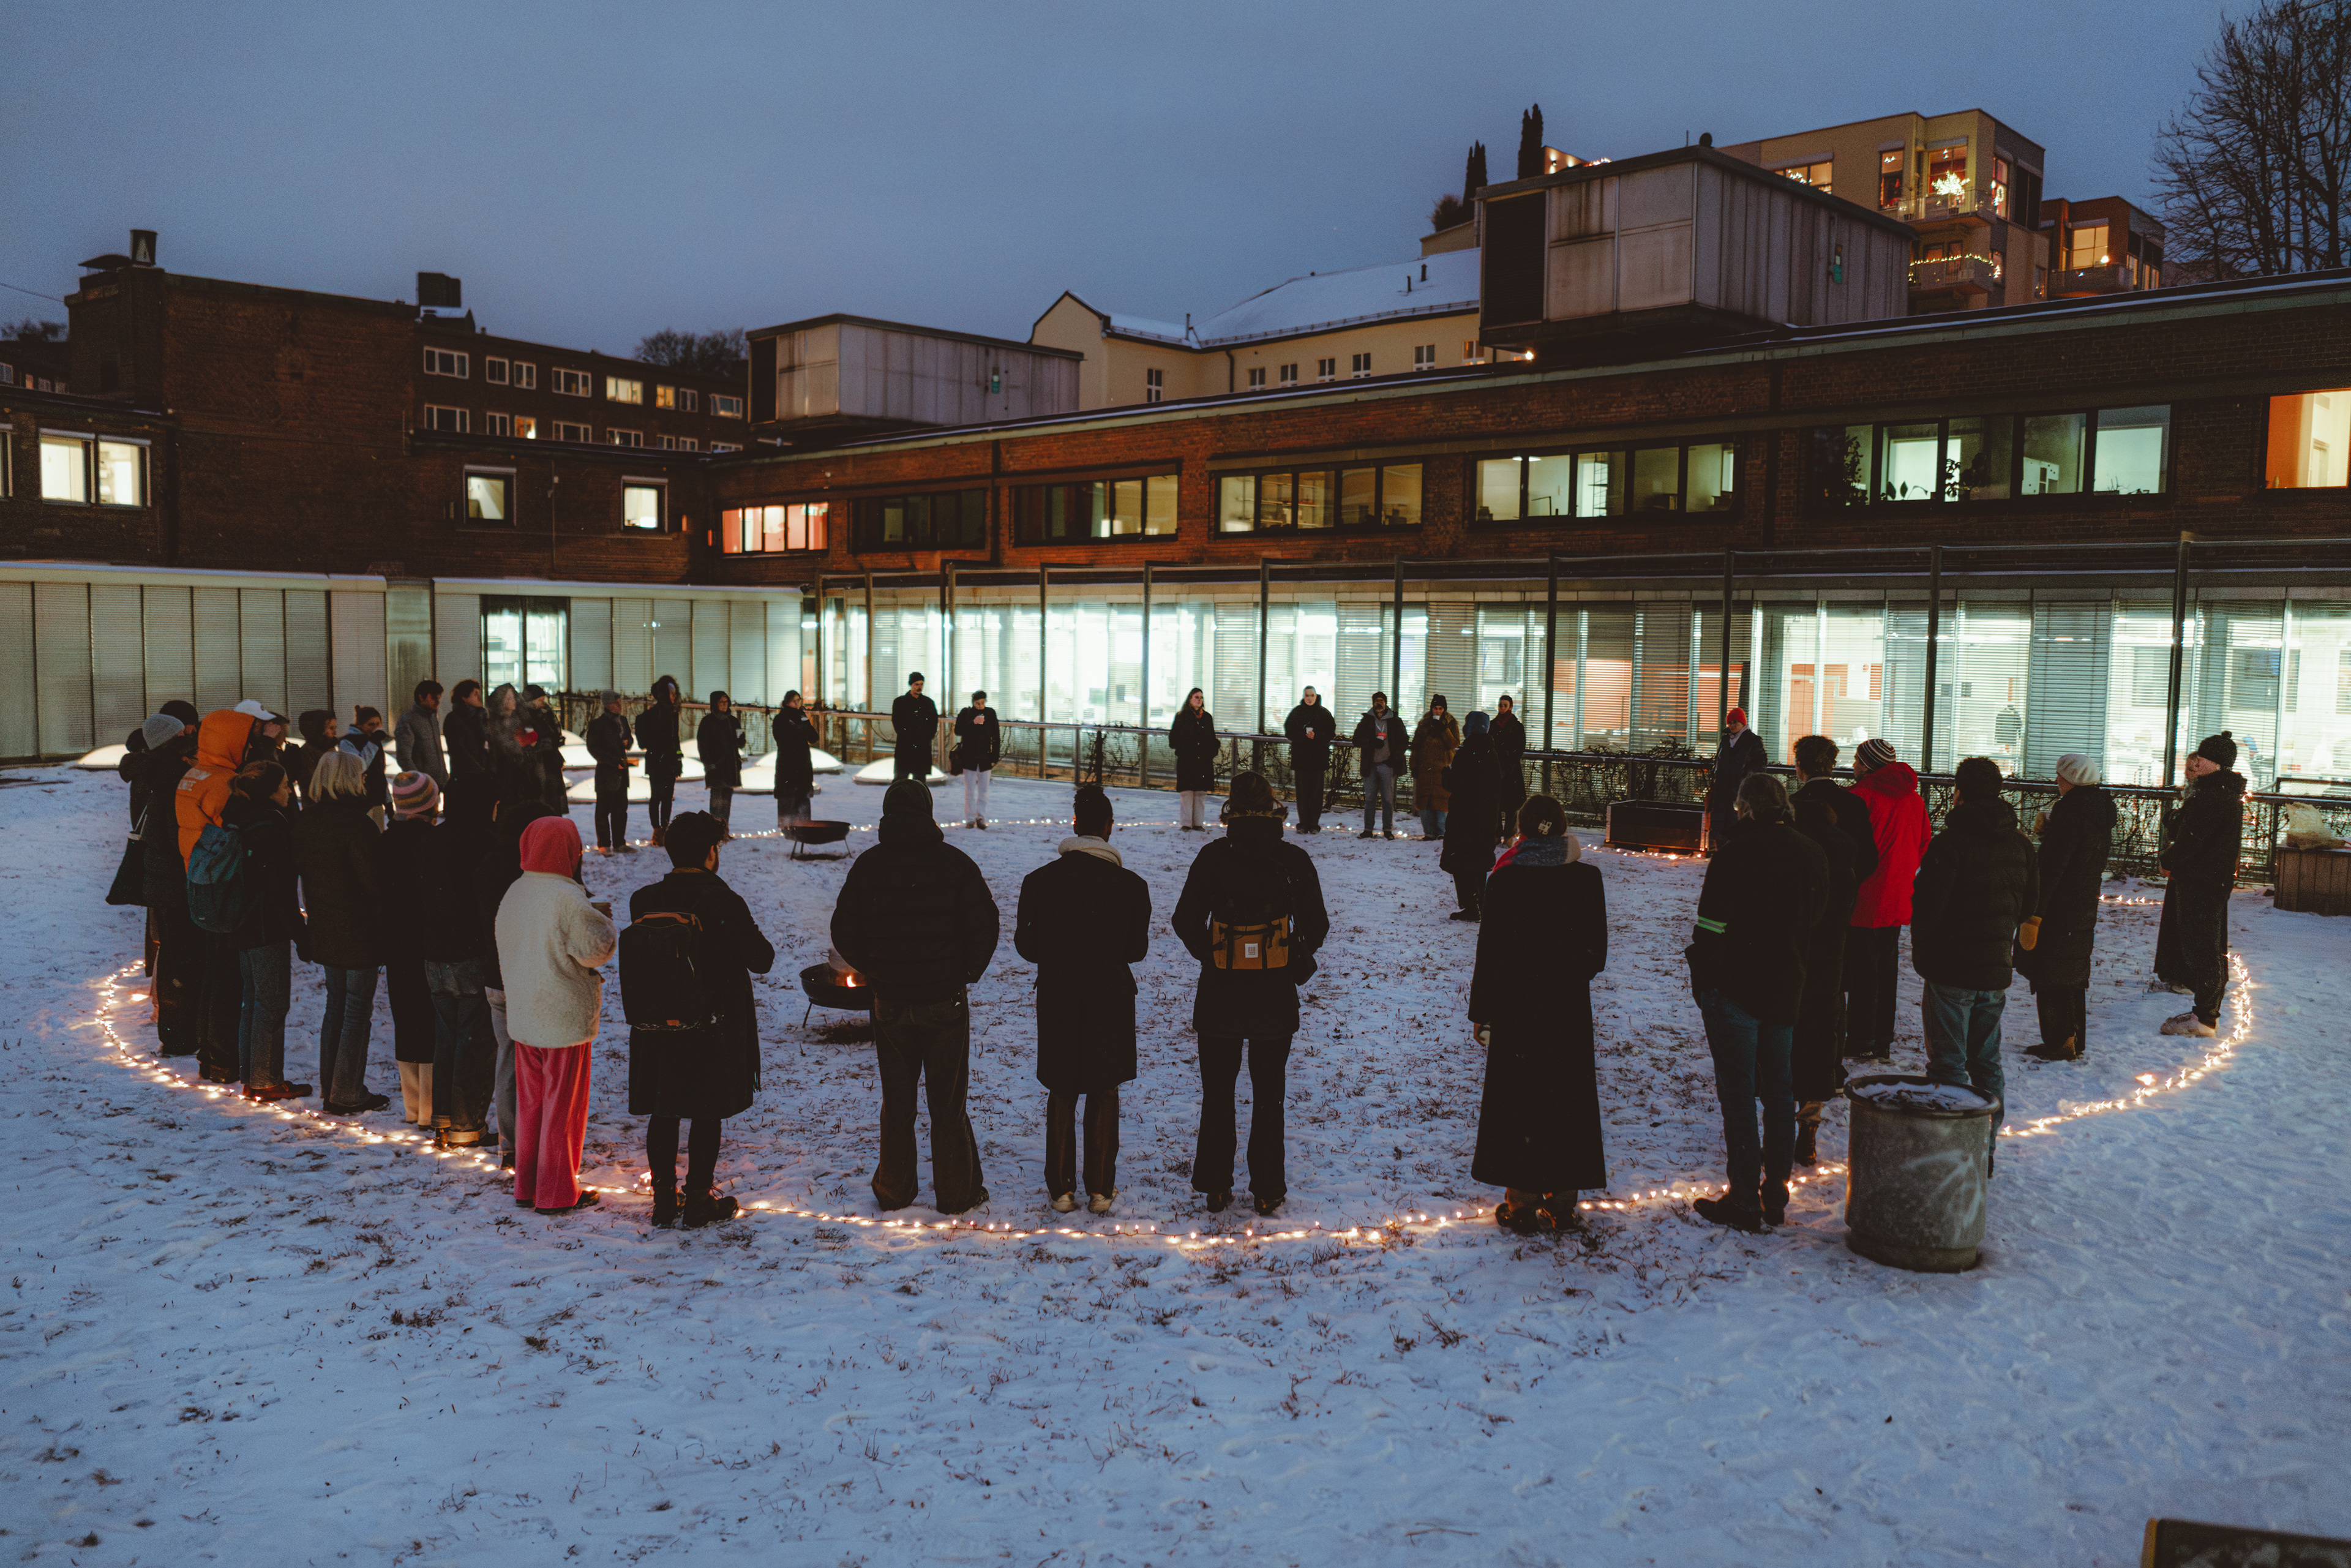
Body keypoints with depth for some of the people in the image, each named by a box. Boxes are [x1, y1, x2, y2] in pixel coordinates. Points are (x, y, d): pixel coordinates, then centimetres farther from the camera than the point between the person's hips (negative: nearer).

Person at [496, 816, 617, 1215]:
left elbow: (507, 952, 12)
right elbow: (596, 949, -14)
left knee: (529, 1103, 17)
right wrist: (603, 920, 2)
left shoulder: (513, 894, 3)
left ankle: (525, 1186, 25)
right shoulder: (569, 900, -21)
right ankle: (557, 1193, 11)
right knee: (564, 1107, 4)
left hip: (522, 1016, 7)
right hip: (566, 1018, -7)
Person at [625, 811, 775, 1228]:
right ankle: (699, 1201, 14)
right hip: (714, 1025, -4)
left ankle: (664, 1199, 22)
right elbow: (761, 960, -10)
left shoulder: (644, 901, -3)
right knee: (707, 1115, 7)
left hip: (657, 1025, 4)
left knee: (663, 1114, 14)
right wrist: (752, 935, 7)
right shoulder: (725, 903, -16)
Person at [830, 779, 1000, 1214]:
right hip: (946, 1003, -2)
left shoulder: (866, 866, -3)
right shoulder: (954, 862, -8)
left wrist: (876, 973, 13)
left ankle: (894, 1191, 22)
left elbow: (843, 934, 1)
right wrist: (964, 974, 6)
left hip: (889, 1003, 2)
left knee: (896, 1101, 13)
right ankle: (958, 1192, 14)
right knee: (948, 1101, 8)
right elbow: (985, 927, -8)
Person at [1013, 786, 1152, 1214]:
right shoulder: (1131, 885, -11)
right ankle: (1101, 1189, 18)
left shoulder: (1039, 881, -9)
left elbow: (1026, 945, -1)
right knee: (1104, 1094, 13)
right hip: (1111, 1000, -1)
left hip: (1057, 998, 1)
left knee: (1061, 1095, 14)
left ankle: (1061, 1189, 18)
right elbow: (1138, 950, -2)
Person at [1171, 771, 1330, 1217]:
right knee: (1268, 1096, 13)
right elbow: (1316, 926, -3)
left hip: (1219, 995, 0)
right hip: (1275, 996, 0)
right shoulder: (1294, 860, -6)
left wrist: (1211, 958, 9)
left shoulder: (1213, 857, -7)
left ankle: (1216, 1188, 16)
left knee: (1217, 1093, 13)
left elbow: (1186, 922, -5)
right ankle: (1267, 1190, 16)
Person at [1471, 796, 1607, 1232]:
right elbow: (1597, 952, 1)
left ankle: (1522, 1203, 10)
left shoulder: (1505, 880, -10)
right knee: (1566, 1098, 13)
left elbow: (1490, 950, -7)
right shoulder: (1587, 879, -4)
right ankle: (1562, 1199, 19)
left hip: (1515, 1004, -2)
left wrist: (1481, 1011, 1)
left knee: (1516, 1100, 7)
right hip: (1570, 1007, 2)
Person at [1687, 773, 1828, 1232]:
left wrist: (1702, 981, -6)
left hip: (1734, 987, -6)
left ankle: (1744, 1201, 2)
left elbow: (1712, 924, -15)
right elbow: (1815, 919, 13)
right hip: (1786, 988, 6)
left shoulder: (1736, 852, -15)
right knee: (1778, 1090, 14)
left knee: (1738, 1092, -1)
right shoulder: (1810, 854, 5)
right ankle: (1775, 1195, 21)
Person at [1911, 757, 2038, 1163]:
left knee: (1949, 1062, 0)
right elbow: (2031, 903, 15)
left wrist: (1922, 957, -1)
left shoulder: (1950, 843, -16)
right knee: (1987, 1061, 15)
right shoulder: (2021, 845, 5)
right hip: (1997, 970, 6)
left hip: (1951, 969, -6)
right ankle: (1984, 1151, 22)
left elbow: (1927, 905, -16)